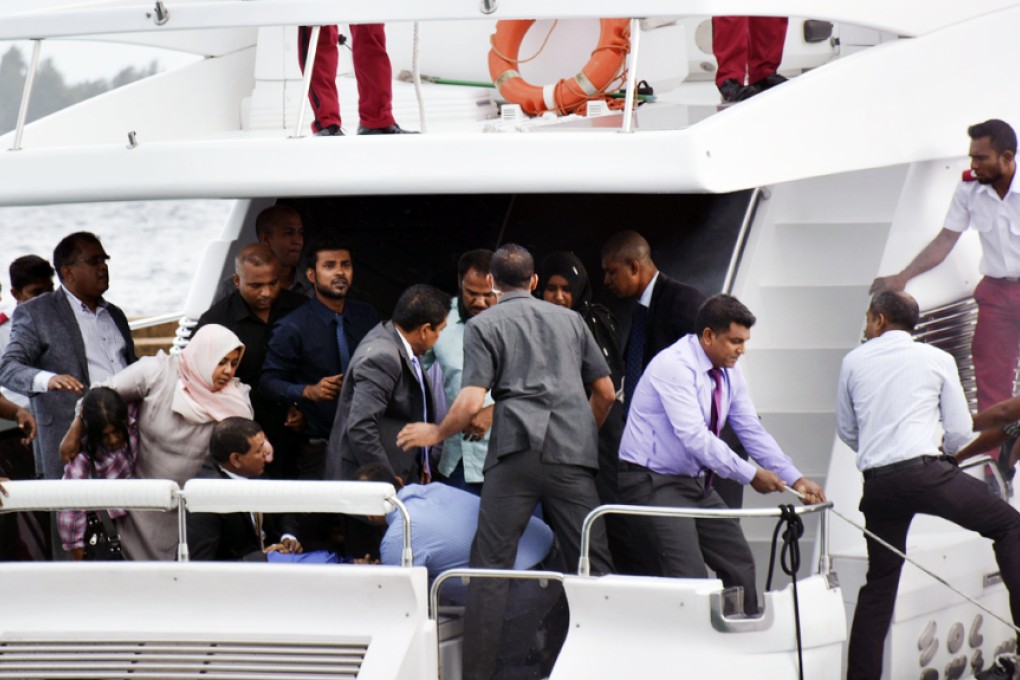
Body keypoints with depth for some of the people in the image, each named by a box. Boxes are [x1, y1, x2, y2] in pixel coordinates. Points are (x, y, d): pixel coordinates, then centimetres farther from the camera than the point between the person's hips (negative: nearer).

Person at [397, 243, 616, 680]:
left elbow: (471, 403, -5)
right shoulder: (569, 320, 18)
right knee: (593, 563, 4)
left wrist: (435, 433, 12)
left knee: (490, 565, -1)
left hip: (516, 451, -3)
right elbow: (606, 393, 21)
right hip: (573, 455, 3)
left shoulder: (484, 326, 6)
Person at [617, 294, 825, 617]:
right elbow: (694, 437, -28)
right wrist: (750, 475, -26)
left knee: (739, 565, 10)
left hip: (696, 481, 9)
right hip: (655, 482, -9)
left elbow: (752, 431, 5)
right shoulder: (674, 367, -22)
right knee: (690, 578, -18)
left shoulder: (729, 373, 4)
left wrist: (795, 479, -6)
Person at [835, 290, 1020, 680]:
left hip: (876, 483, 4)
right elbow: (961, 432, 7)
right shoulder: (937, 360, 7)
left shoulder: (853, 362, 13)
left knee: (879, 582, 15)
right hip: (925, 471, -3)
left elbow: (846, 431, 20)